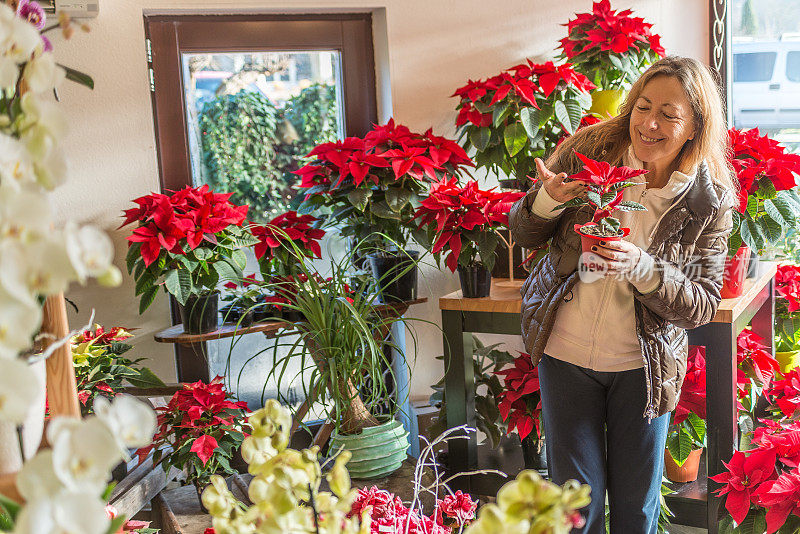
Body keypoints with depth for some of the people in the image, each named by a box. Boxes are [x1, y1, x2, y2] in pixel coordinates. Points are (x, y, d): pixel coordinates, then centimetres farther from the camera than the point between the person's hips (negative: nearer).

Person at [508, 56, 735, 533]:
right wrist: (549, 199, -22)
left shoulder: (711, 201, -9)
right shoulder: (586, 150, -8)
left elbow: (703, 305, -11)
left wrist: (640, 266, -28)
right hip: (566, 353, 0)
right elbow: (523, 234, 1)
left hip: (644, 366, 0)